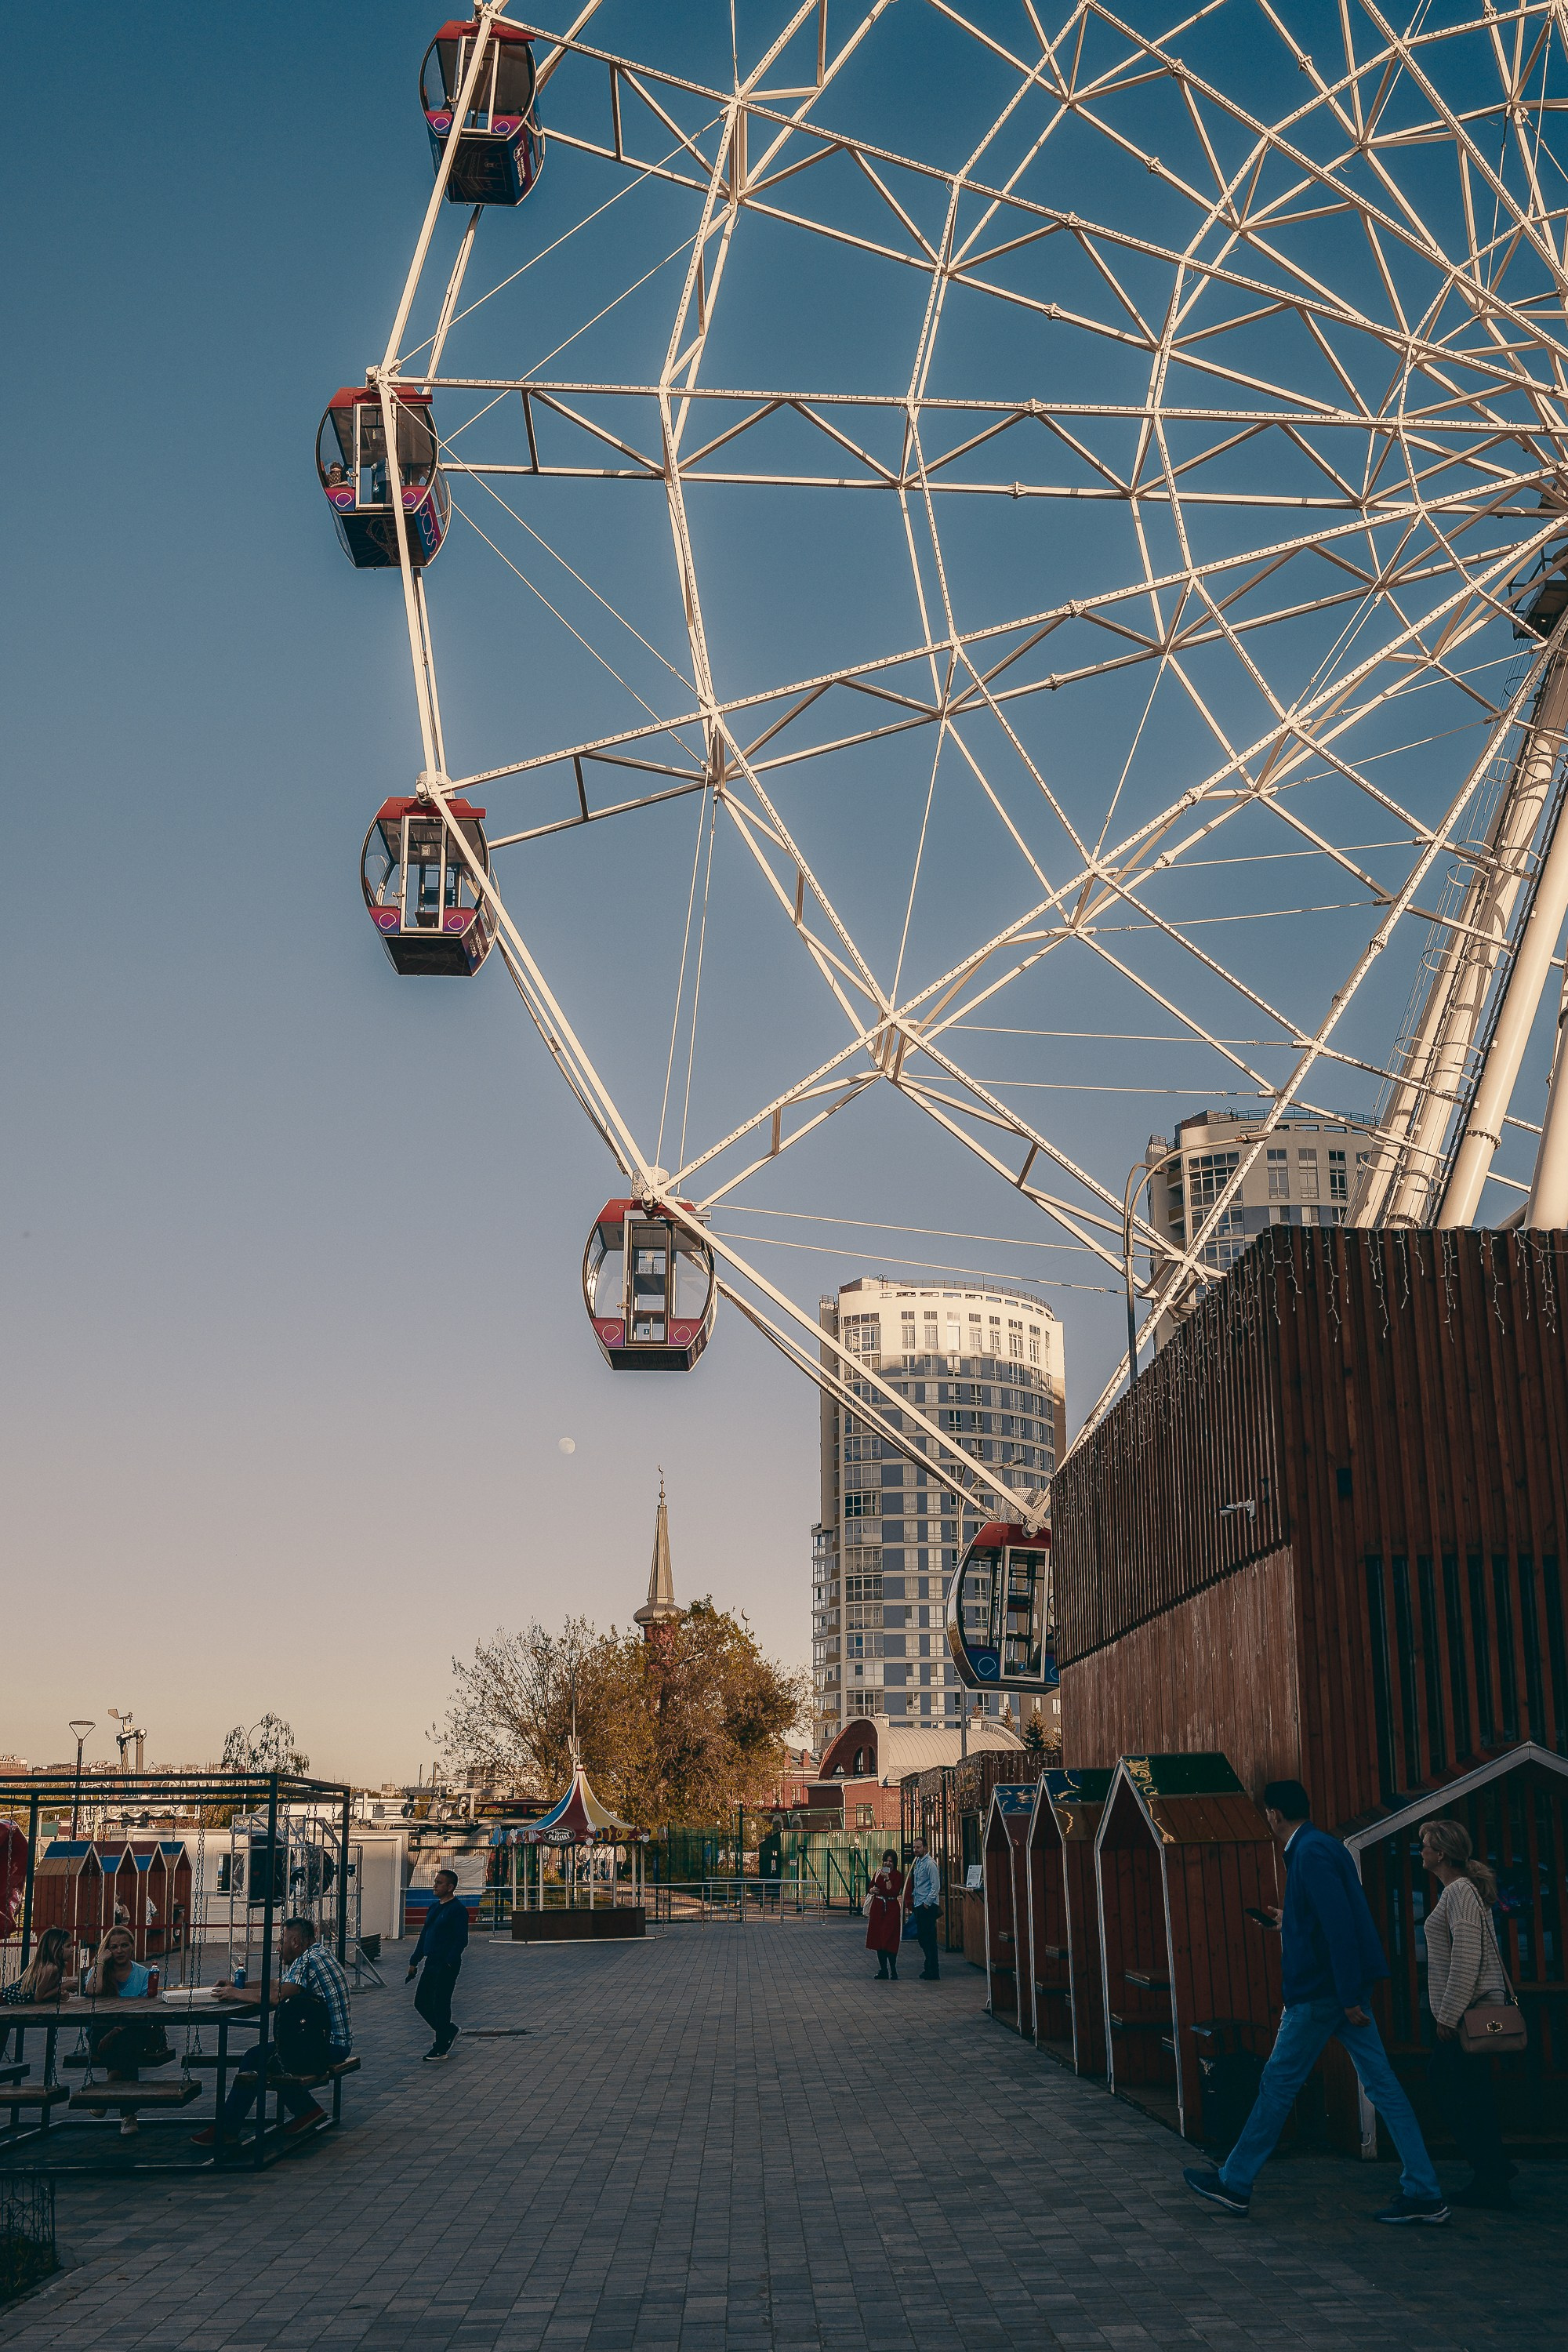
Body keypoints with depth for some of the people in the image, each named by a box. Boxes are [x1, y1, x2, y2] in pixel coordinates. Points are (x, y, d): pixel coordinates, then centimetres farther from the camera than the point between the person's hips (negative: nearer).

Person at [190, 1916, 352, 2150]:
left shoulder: (308, 1960, -17)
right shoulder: (319, 1953, 15)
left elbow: (278, 1994, -28)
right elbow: (281, 1984, 19)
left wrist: (237, 1993, -16)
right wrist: (238, 1985, 11)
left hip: (329, 2048, -10)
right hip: (337, 2042, 10)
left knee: (257, 2058, -8)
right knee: (267, 2052, 15)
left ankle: (226, 2129, -2)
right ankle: (306, 2111, 15)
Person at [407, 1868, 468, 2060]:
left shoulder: (457, 1910, -12)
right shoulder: (434, 1907, 14)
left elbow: (461, 1941, -17)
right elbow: (424, 1935, 20)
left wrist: (449, 1963, -23)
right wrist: (414, 1962, 17)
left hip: (446, 1966, -9)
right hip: (431, 1963, 9)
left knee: (440, 2004, -3)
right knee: (421, 2001, 10)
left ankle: (441, 2048, 9)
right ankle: (449, 2031, 28)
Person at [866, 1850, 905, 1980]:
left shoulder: (898, 1875, -5)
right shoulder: (878, 1872, 11)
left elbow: (894, 1892, -17)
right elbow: (871, 1888, 18)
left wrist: (887, 1879, -25)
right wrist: (873, 1890, -3)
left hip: (891, 1910, -5)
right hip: (877, 1907, 5)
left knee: (889, 1940, -7)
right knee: (878, 1939, 6)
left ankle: (893, 1971, -1)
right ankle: (883, 1970, 14)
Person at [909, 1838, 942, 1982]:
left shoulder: (930, 1864, -13)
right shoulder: (918, 1862, 15)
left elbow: (936, 1886, -17)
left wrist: (927, 1903, -15)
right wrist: (914, 1897, 13)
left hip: (928, 1906, -9)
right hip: (918, 1905, 9)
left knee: (929, 1938, -6)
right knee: (922, 1938, 12)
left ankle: (933, 1972, -3)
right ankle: (928, 1968, 21)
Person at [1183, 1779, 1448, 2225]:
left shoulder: (1311, 1853, -16)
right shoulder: (1321, 1846, 14)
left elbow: (1340, 1925, -23)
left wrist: (1349, 1998, -23)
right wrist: (1289, 1921, 37)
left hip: (1321, 1991, -10)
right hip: (1340, 1990, 10)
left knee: (1278, 2085, 1)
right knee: (1381, 2085, 6)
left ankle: (1234, 2184, 11)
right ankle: (1423, 2193, 5)